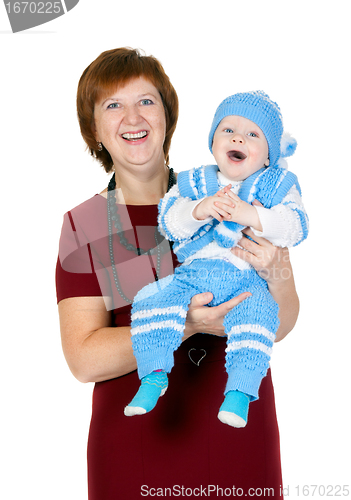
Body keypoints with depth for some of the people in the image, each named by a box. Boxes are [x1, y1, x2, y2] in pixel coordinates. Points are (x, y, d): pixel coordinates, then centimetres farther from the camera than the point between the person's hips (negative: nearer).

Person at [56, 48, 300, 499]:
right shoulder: (82, 227, -1)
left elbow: (281, 326, 0)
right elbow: (84, 359, -10)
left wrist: (273, 272, -21)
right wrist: (183, 325, -22)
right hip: (138, 443, -1)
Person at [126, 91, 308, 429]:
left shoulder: (276, 185, 7)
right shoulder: (195, 182, 14)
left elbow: (296, 227, -9)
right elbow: (168, 220, 0)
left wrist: (249, 215, -21)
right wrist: (199, 210, -21)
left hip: (248, 277, -3)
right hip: (194, 272, 3)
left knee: (257, 312, -33)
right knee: (150, 300, -19)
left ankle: (239, 391, -25)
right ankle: (153, 375, -6)